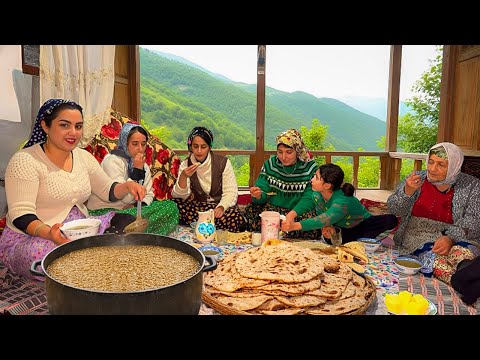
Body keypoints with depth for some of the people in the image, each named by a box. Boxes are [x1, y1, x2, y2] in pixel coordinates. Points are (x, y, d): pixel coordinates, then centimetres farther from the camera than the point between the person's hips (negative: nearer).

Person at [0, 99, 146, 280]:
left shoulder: (84, 157, 6)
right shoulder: (24, 161, -13)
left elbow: (107, 190, 12)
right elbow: (21, 215, -19)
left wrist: (127, 186, -11)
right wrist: (49, 233, -39)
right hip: (29, 238, -5)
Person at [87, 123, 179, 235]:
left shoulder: (143, 164, 8)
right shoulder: (112, 161, -15)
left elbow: (149, 194, 8)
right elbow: (125, 198, -23)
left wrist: (137, 206, -12)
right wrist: (137, 170, -25)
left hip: (128, 209, 7)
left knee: (171, 206, -11)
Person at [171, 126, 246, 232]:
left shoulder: (223, 162, -6)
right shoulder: (185, 165, 0)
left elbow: (230, 191, -9)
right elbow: (181, 196, -10)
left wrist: (221, 207, -27)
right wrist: (183, 177, -29)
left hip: (221, 204, -1)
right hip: (198, 206, 2)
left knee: (237, 221, -34)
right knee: (175, 203, -28)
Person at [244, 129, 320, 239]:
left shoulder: (310, 167, -5)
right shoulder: (270, 164, 3)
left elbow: (309, 198, -15)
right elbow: (263, 196, -1)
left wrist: (293, 213, -33)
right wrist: (258, 195, -27)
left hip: (298, 211, -1)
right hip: (272, 208, 1)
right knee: (251, 209, -27)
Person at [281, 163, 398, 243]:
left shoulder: (342, 201, -39)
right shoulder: (316, 195, -18)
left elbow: (323, 220, -52)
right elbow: (320, 215, -9)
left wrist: (295, 226, -61)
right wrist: (328, 227, -33)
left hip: (363, 224, -5)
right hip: (344, 228, 5)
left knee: (391, 220, -30)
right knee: (329, 239, -27)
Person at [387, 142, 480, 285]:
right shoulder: (417, 179, 5)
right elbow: (394, 210, 1)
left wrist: (452, 238, -26)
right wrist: (407, 191, -20)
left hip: (457, 238, -1)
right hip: (419, 236, 1)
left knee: (462, 253, -35)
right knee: (434, 259, -32)